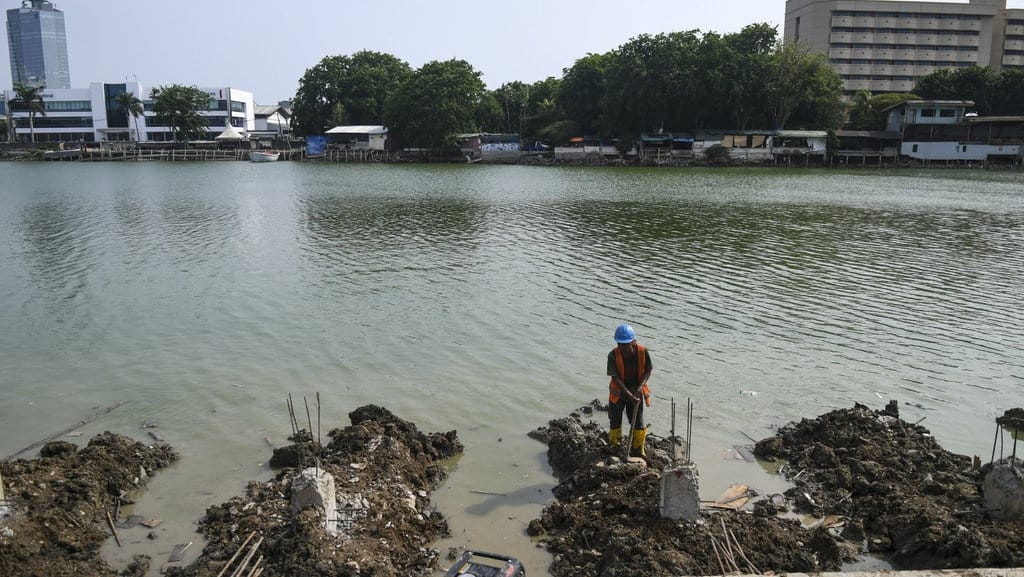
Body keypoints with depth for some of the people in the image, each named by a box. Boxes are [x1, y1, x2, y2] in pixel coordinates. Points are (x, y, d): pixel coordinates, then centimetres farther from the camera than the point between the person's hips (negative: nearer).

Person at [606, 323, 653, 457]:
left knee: (638, 422, 3)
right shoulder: (613, 355, -24)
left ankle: (638, 450, 23)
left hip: (636, 391, 1)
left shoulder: (642, 351, -18)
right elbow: (615, 378, -23)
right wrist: (629, 395, -29)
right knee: (615, 420, 14)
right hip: (618, 391, -1)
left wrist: (640, 386, -23)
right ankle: (614, 446, 38)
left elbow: (648, 371, -7)